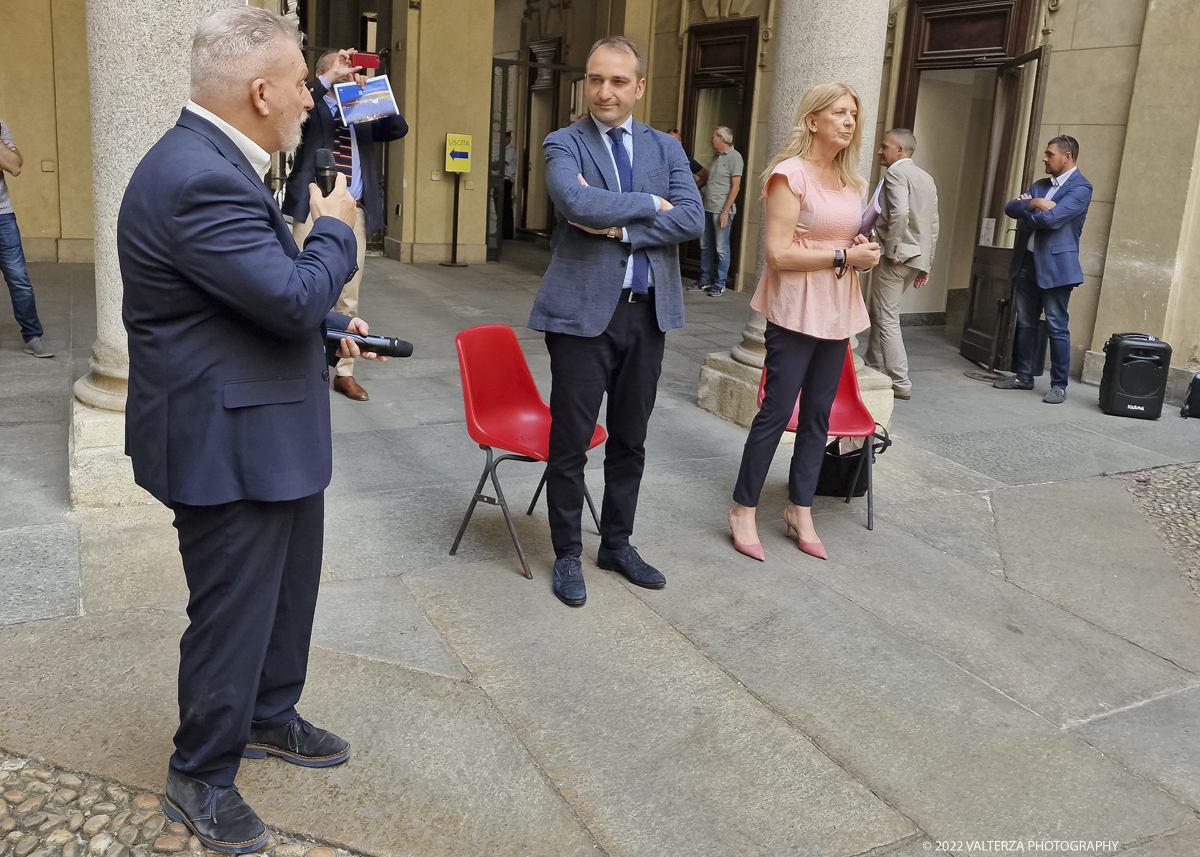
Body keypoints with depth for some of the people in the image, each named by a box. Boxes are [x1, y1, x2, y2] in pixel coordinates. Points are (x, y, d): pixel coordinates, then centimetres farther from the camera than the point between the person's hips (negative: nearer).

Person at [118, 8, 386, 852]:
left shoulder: (215, 163, 9)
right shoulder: (197, 179, -25)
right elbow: (294, 296, -27)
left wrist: (329, 328, 9)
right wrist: (335, 227, -10)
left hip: (272, 433, 10)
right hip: (226, 442, -10)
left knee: (288, 588, 23)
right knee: (233, 612, 6)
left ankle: (270, 717, 44)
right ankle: (202, 776, 27)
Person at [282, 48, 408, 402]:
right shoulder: (312, 107, 5)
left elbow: (399, 128, 4)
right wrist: (331, 78, -20)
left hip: (354, 213, 4)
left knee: (348, 298, 7)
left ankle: (344, 373, 14)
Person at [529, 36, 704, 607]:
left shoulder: (666, 148, 10)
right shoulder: (564, 144, -1)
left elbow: (692, 219, -6)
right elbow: (577, 204, -22)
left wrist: (621, 227, -15)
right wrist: (649, 204, -13)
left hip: (648, 311, 4)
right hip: (582, 310, -4)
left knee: (630, 440, 14)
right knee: (571, 442, 3)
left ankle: (618, 544, 31)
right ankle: (568, 555, 20)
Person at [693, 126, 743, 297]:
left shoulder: (734, 157, -9)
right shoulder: (717, 157, 16)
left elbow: (735, 186, -13)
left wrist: (725, 211, -17)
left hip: (722, 210, -8)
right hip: (708, 209, 8)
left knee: (721, 248, -3)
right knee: (705, 246, 12)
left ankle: (720, 284, 4)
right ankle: (706, 279, 22)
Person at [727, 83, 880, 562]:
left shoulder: (851, 183, 14)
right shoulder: (791, 174, -9)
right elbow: (778, 253, -16)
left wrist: (863, 253, 5)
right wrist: (842, 257, -16)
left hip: (837, 311, 7)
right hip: (796, 311, -7)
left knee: (818, 414, 10)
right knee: (777, 410, -4)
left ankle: (800, 509, 21)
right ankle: (744, 509, 9)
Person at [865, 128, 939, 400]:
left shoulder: (896, 173, -10)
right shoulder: (926, 178, 16)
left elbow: (900, 213, -26)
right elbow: (933, 225, 16)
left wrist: (891, 249, -17)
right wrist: (926, 263, 18)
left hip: (897, 257, -9)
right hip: (917, 256, 9)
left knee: (887, 320, -3)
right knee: (878, 314, 19)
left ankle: (900, 383, -1)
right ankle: (874, 369, 24)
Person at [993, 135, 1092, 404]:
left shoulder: (1081, 187, -8)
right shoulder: (1040, 185, 17)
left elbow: (1051, 218, -21)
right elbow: (1011, 208, 5)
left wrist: (1024, 212, -3)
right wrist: (1034, 204, -15)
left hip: (1055, 265, -8)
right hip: (1027, 262, 8)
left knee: (1057, 327, -4)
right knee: (1024, 323, 12)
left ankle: (1059, 386, 3)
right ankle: (1023, 376, 22)